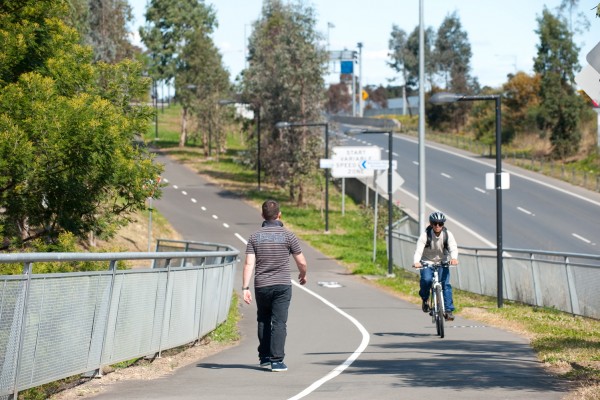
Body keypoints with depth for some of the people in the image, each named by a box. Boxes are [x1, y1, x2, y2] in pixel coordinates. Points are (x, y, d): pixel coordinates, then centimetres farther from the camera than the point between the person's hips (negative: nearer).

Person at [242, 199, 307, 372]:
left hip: (261, 286, 2)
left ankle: (264, 357, 24)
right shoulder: (287, 235, -4)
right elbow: (301, 262, -1)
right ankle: (276, 360, -10)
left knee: (263, 321, 20)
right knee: (279, 323, -3)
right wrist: (303, 275, 21)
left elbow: (249, 264, -7)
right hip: (282, 285, -2)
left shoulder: (255, 237, 1)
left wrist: (245, 288, -8)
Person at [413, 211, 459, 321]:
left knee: (446, 284, -15)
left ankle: (449, 310, -9)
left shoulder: (448, 235, -14)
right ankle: (425, 299, 2)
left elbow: (453, 248, -28)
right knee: (426, 279, -27)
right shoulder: (425, 235, -19)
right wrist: (416, 262, -51)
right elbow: (419, 250, -30)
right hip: (427, 262, -1)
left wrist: (454, 258, -51)